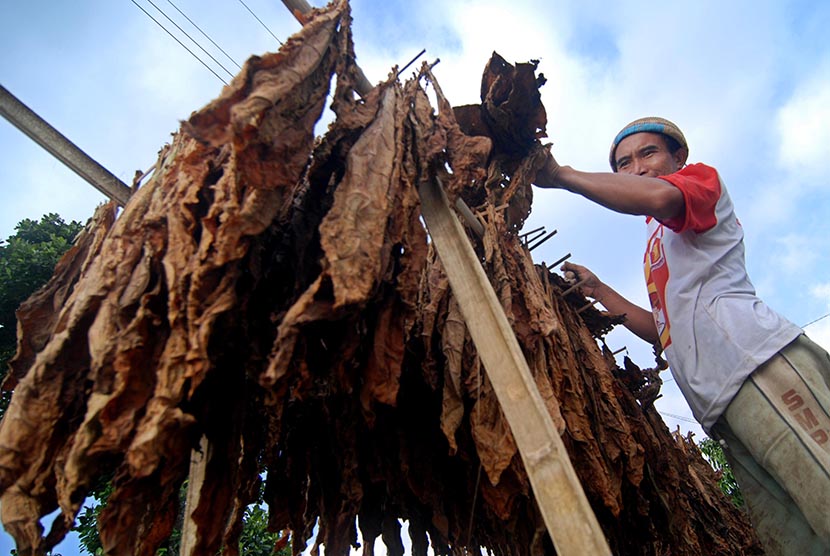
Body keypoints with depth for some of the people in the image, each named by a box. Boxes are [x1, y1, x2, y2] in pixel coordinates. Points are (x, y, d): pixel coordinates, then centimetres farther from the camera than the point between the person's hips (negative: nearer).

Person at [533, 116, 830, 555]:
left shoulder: (703, 178, 11)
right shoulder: (656, 248, 33)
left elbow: (660, 197, -16)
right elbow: (667, 331, 29)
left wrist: (561, 175, -8)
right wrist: (599, 291, 25)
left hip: (762, 364, -8)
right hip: (723, 405, 8)